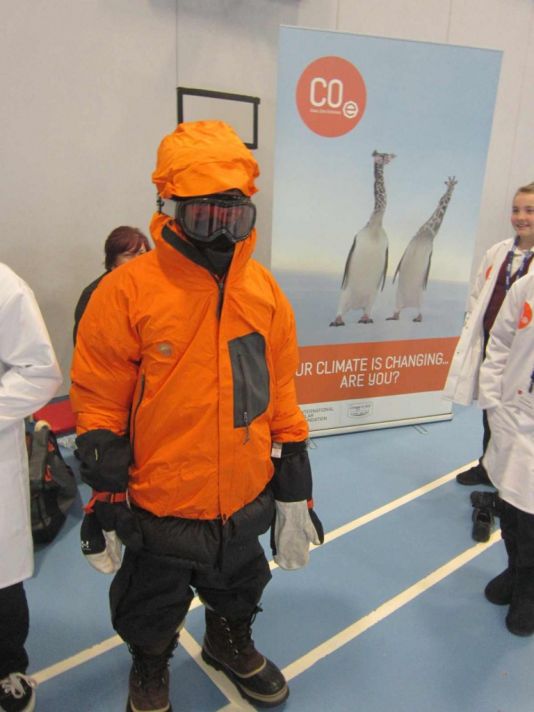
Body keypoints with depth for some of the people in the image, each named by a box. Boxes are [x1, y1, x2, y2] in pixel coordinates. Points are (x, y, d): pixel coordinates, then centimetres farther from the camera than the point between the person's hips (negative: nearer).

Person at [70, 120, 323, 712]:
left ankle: (229, 643, 61)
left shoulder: (263, 289, -4)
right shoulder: (128, 291, -18)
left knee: (237, 593, 30)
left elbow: (280, 396, 2)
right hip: (156, 511, -3)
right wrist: (104, 504, -8)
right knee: (152, 613, 24)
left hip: (243, 505, 4)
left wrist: (293, 491, 3)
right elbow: (99, 409, -11)